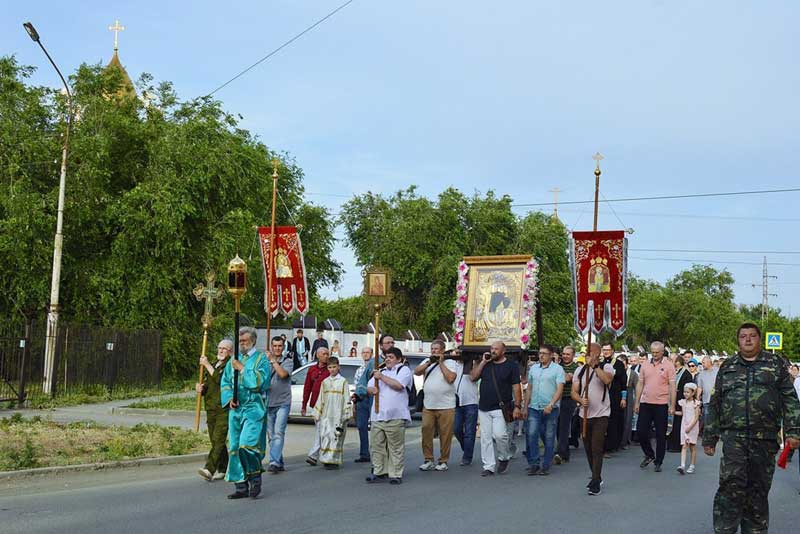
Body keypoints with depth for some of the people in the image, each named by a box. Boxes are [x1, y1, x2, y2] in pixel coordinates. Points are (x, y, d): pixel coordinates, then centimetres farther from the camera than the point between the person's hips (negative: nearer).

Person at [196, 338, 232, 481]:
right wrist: (201, 388, 0)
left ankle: (209, 469, -24)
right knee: (215, 441, 9)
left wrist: (207, 365, -14)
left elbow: (221, 379, -20)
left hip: (225, 410, -8)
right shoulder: (214, 365, 21)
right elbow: (207, 384, 23)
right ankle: (223, 469, 17)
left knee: (218, 439, -15)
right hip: (211, 409, 8)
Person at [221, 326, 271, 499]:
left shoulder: (261, 359, 0)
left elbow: (260, 380, -14)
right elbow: (224, 383, 13)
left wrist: (242, 369, -12)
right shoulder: (233, 360, 15)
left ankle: (255, 477, 4)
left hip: (253, 407, -6)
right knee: (234, 446, 4)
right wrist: (229, 398, -4)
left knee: (247, 443, -18)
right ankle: (241, 486, 10)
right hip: (236, 408, 6)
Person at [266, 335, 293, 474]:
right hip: (268, 403, 4)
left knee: (278, 434, -14)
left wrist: (272, 360, -13)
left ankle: (274, 462, -21)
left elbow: (283, 374, -17)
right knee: (271, 435, 7)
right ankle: (279, 463, 15)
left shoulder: (288, 361, 1)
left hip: (282, 403, -4)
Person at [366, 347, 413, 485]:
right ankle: (379, 472, 14)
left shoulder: (404, 370, 2)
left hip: (395, 416, -6)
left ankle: (395, 474, 1)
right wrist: (372, 390, -2)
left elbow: (398, 385, -15)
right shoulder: (380, 371, 23)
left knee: (396, 447, -3)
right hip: (377, 415, 7)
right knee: (376, 445, 6)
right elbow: (369, 387, 22)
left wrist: (381, 377, -10)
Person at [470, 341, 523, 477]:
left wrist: (517, 406, -9)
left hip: (501, 408, -5)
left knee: (499, 435, -15)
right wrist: (483, 362, 0)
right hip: (484, 408, 5)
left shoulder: (511, 366, 1)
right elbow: (473, 377, 6)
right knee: (486, 438, 4)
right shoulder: (485, 364, 15)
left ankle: (504, 458, 12)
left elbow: (516, 387, -2)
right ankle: (488, 467, 9)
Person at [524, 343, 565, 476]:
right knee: (531, 435, -6)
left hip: (550, 409, -4)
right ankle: (533, 464, 1)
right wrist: (525, 407, 13)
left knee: (549, 437, 3)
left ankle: (546, 466, 10)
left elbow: (560, 389, -11)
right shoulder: (533, 368, 12)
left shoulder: (557, 369, -3)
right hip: (534, 408, 4)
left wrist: (550, 405, -22)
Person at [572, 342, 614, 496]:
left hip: (601, 414, -5)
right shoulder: (580, 370, 9)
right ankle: (597, 476, 29)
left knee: (596, 448, -12)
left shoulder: (606, 367, -3)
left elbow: (607, 380, -26)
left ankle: (595, 482, -9)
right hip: (584, 414, 5)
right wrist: (581, 400, -15)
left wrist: (594, 365, -25)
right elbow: (574, 392, 6)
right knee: (588, 448, 12)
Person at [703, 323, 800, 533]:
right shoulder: (728, 367, 14)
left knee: (759, 490, 6)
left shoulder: (775, 363, 11)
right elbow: (715, 404, 15)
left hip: (765, 439, 0)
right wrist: (709, 437, 12)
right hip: (733, 436, 0)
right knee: (731, 485, -13)